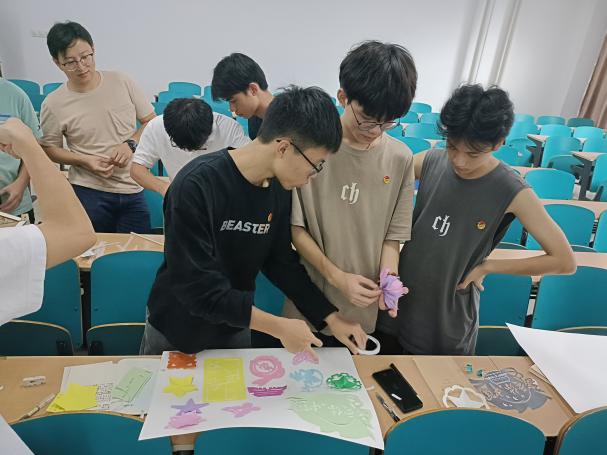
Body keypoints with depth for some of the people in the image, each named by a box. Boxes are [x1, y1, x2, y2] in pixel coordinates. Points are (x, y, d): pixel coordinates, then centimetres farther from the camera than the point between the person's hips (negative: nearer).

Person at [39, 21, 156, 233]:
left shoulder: (121, 82, -3)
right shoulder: (53, 104, -5)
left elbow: (151, 122, 6)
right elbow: (49, 149, 6)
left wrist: (130, 144, -11)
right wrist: (86, 160, -12)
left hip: (133, 190, 2)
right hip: (89, 194, -1)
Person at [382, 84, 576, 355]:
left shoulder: (512, 192, -16)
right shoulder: (430, 162, -9)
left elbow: (564, 262, -11)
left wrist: (486, 266, -13)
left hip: (450, 317, -3)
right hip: (400, 299, 3)